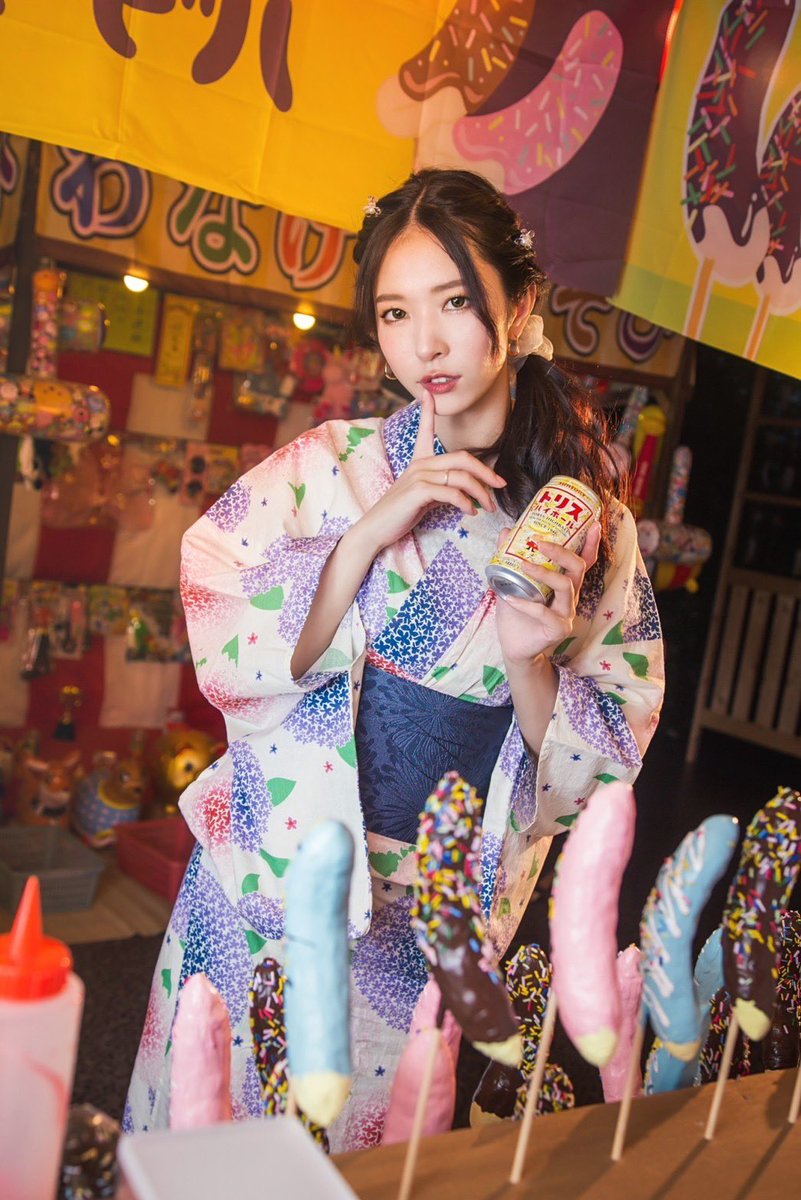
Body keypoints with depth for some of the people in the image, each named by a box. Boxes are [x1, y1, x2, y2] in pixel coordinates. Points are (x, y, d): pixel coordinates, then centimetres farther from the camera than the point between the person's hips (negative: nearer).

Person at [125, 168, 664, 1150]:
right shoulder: (327, 468, -8)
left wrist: (530, 661, -21)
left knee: (373, 1153, 19)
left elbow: (607, 757, -2)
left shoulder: (591, 520, -5)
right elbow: (225, 657, -15)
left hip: (439, 922, 1)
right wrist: (368, 532, -24)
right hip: (277, 885, 0)